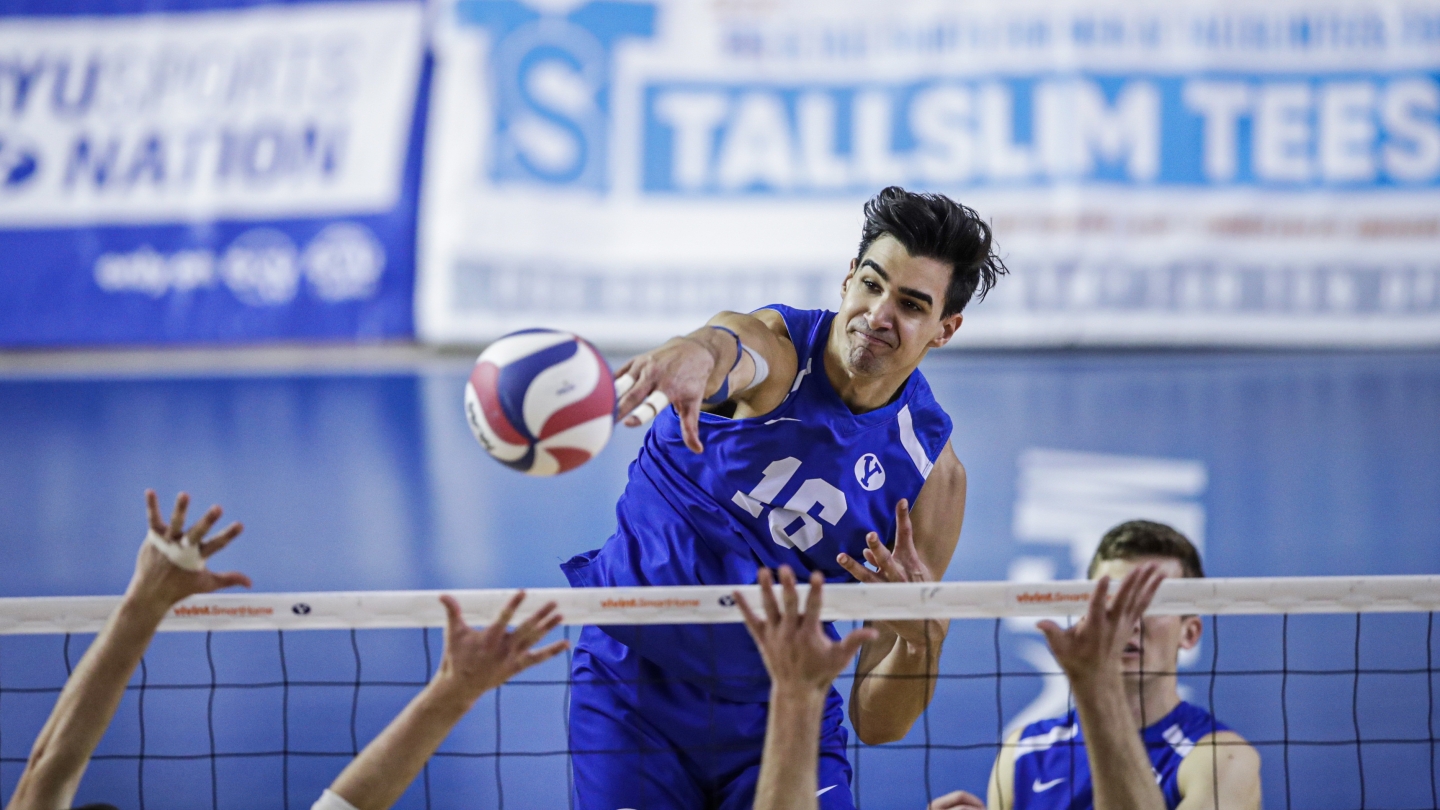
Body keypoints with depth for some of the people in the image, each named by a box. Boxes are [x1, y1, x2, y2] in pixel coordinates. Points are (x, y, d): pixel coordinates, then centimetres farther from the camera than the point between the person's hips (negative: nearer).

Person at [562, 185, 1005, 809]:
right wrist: (696, 358, -67)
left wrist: (919, 636, -28)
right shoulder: (774, 348, -12)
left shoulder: (931, 470, -7)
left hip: (777, 714, 2)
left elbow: (875, 725, -6)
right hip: (631, 688, -2)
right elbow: (729, 348, -44)